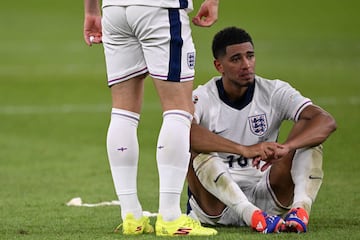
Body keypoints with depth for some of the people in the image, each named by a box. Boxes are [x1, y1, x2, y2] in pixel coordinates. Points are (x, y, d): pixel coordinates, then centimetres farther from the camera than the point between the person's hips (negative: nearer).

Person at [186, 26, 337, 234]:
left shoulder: (274, 92, 0)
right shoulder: (202, 98, -7)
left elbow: (327, 122, -15)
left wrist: (285, 147, -34)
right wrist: (245, 150, -42)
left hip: (264, 196, 2)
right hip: (217, 205, -2)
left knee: (309, 132, -13)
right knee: (196, 148, -30)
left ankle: (301, 208, -37)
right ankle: (251, 214, -47)